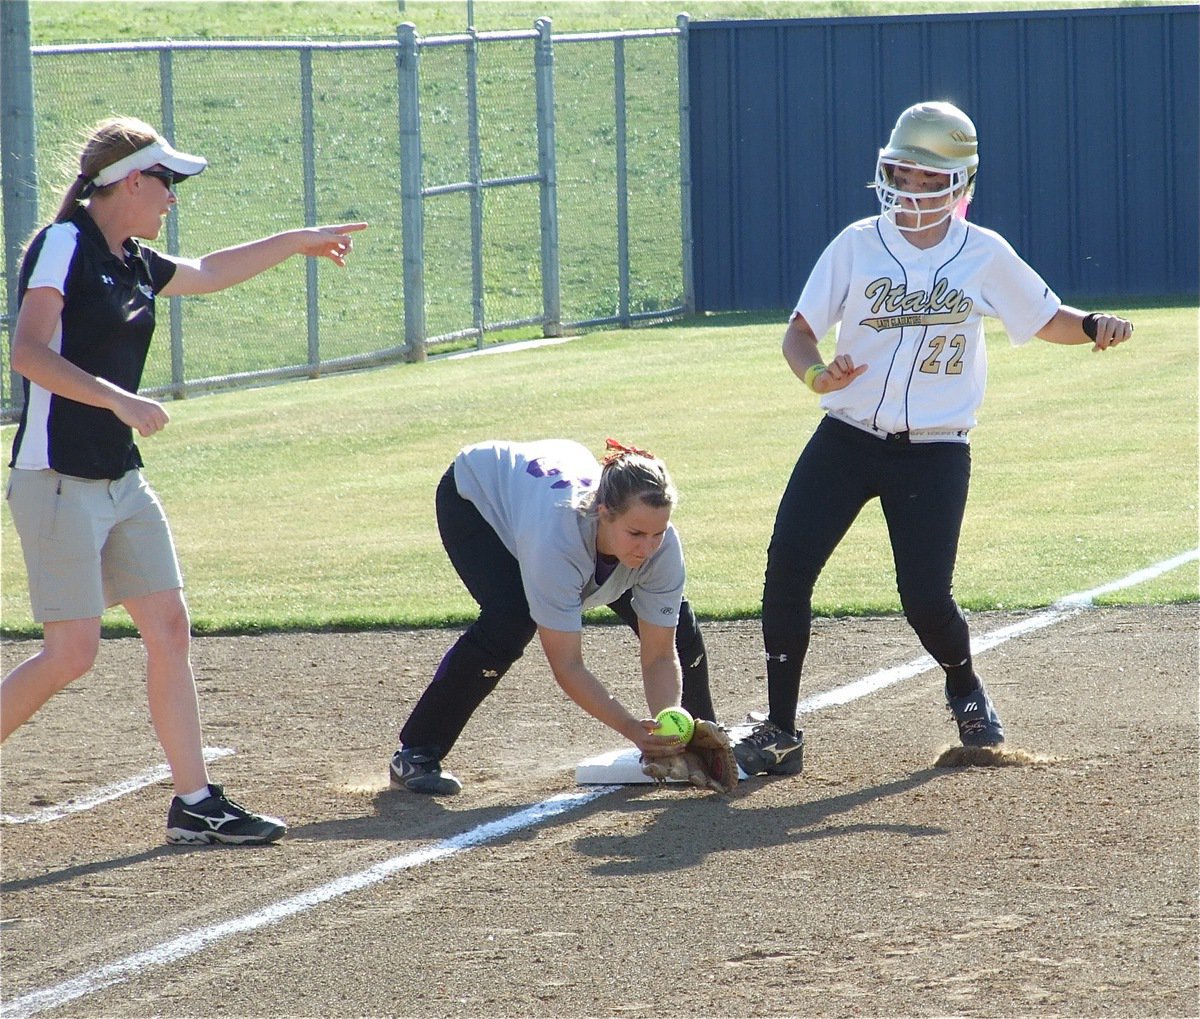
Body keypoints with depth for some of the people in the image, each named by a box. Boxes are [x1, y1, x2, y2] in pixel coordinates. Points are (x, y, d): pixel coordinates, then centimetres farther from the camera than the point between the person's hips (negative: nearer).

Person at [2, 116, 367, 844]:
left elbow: (208, 274, 33)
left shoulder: (135, 264, 13)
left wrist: (298, 243, 39)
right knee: (72, 652, -10)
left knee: (170, 628, 4)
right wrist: (118, 400, -27)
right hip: (59, 481, -9)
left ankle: (196, 804, 8)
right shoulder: (64, 245, -11)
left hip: (122, 482, 9)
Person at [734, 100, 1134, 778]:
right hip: (847, 439, 1)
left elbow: (1046, 319, 9)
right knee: (787, 568, -13)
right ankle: (780, 733, -4)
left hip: (935, 452, -1)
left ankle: (967, 695, 26)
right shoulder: (858, 245, 0)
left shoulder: (984, 255, 0)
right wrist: (817, 373, -20)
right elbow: (800, 332, 2)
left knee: (926, 595, -8)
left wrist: (1094, 327, -13)